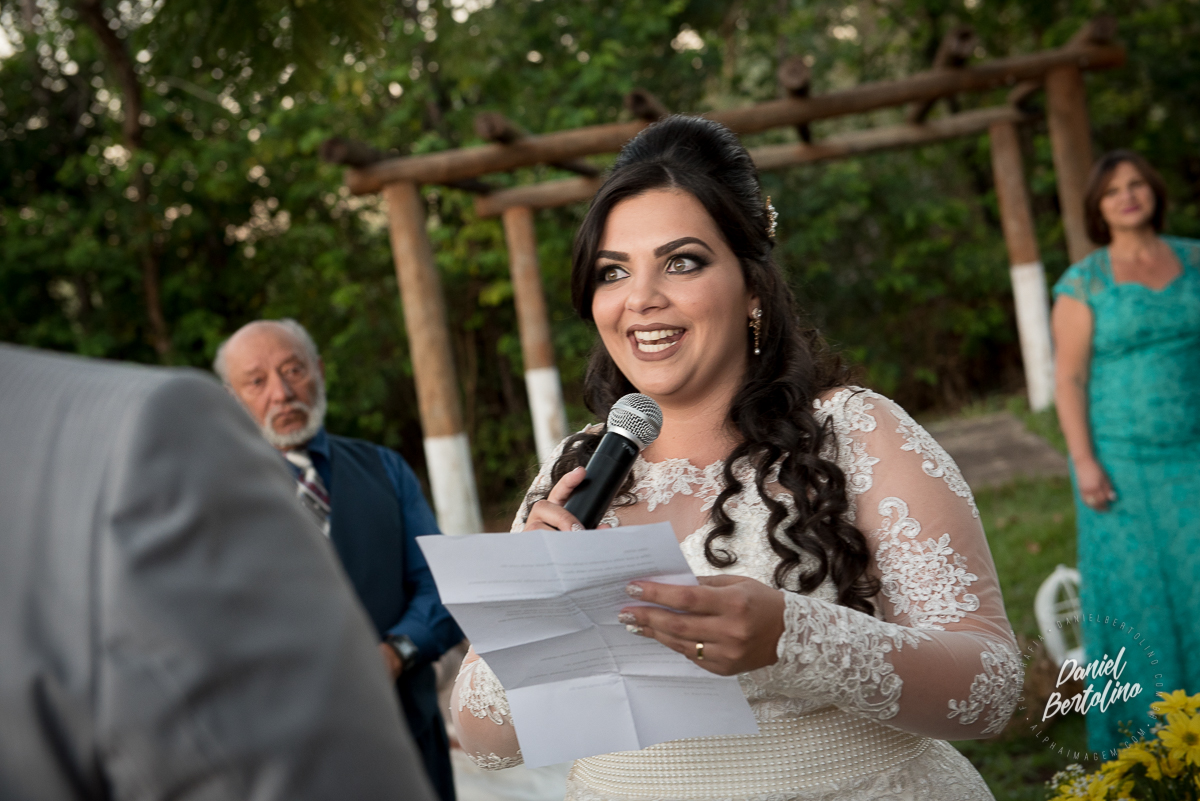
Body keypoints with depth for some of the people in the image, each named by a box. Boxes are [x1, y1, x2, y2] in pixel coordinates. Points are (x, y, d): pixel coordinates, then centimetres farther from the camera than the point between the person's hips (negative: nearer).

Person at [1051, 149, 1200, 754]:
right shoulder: (1083, 284, -6)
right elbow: (1068, 378, -7)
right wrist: (1083, 462, -14)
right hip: (1124, 461, -3)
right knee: (1137, 588, 4)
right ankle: (1146, 729, 18)